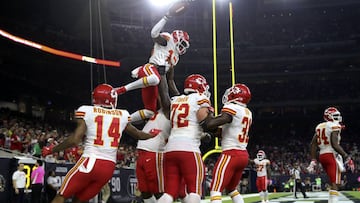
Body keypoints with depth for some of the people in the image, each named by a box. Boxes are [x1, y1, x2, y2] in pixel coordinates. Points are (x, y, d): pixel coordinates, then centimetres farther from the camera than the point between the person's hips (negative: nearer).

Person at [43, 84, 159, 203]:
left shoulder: (87, 112, -1)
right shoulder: (122, 116, 10)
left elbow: (74, 140, -9)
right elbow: (138, 135, 26)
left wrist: (52, 150, 4)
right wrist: (154, 135, 44)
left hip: (90, 162, -4)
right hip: (109, 167, 4)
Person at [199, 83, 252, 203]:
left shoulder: (231, 108, -12)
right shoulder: (248, 113, 14)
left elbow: (209, 124, -23)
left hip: (231, 154, -9)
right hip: (244, 155, 9)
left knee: (216, 190, -11)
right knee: (231, 189, 22)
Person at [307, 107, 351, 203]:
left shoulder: (319, 127, 15)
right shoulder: (335, 126, -8)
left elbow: (313, 144, 11)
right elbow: (335, 144, -19)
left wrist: (313, 160, 13)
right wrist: (346, 157, -16)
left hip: (322, 156, 8)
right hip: (332, 156, -8)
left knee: (333, 183, 20)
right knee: (335, 184, -10)